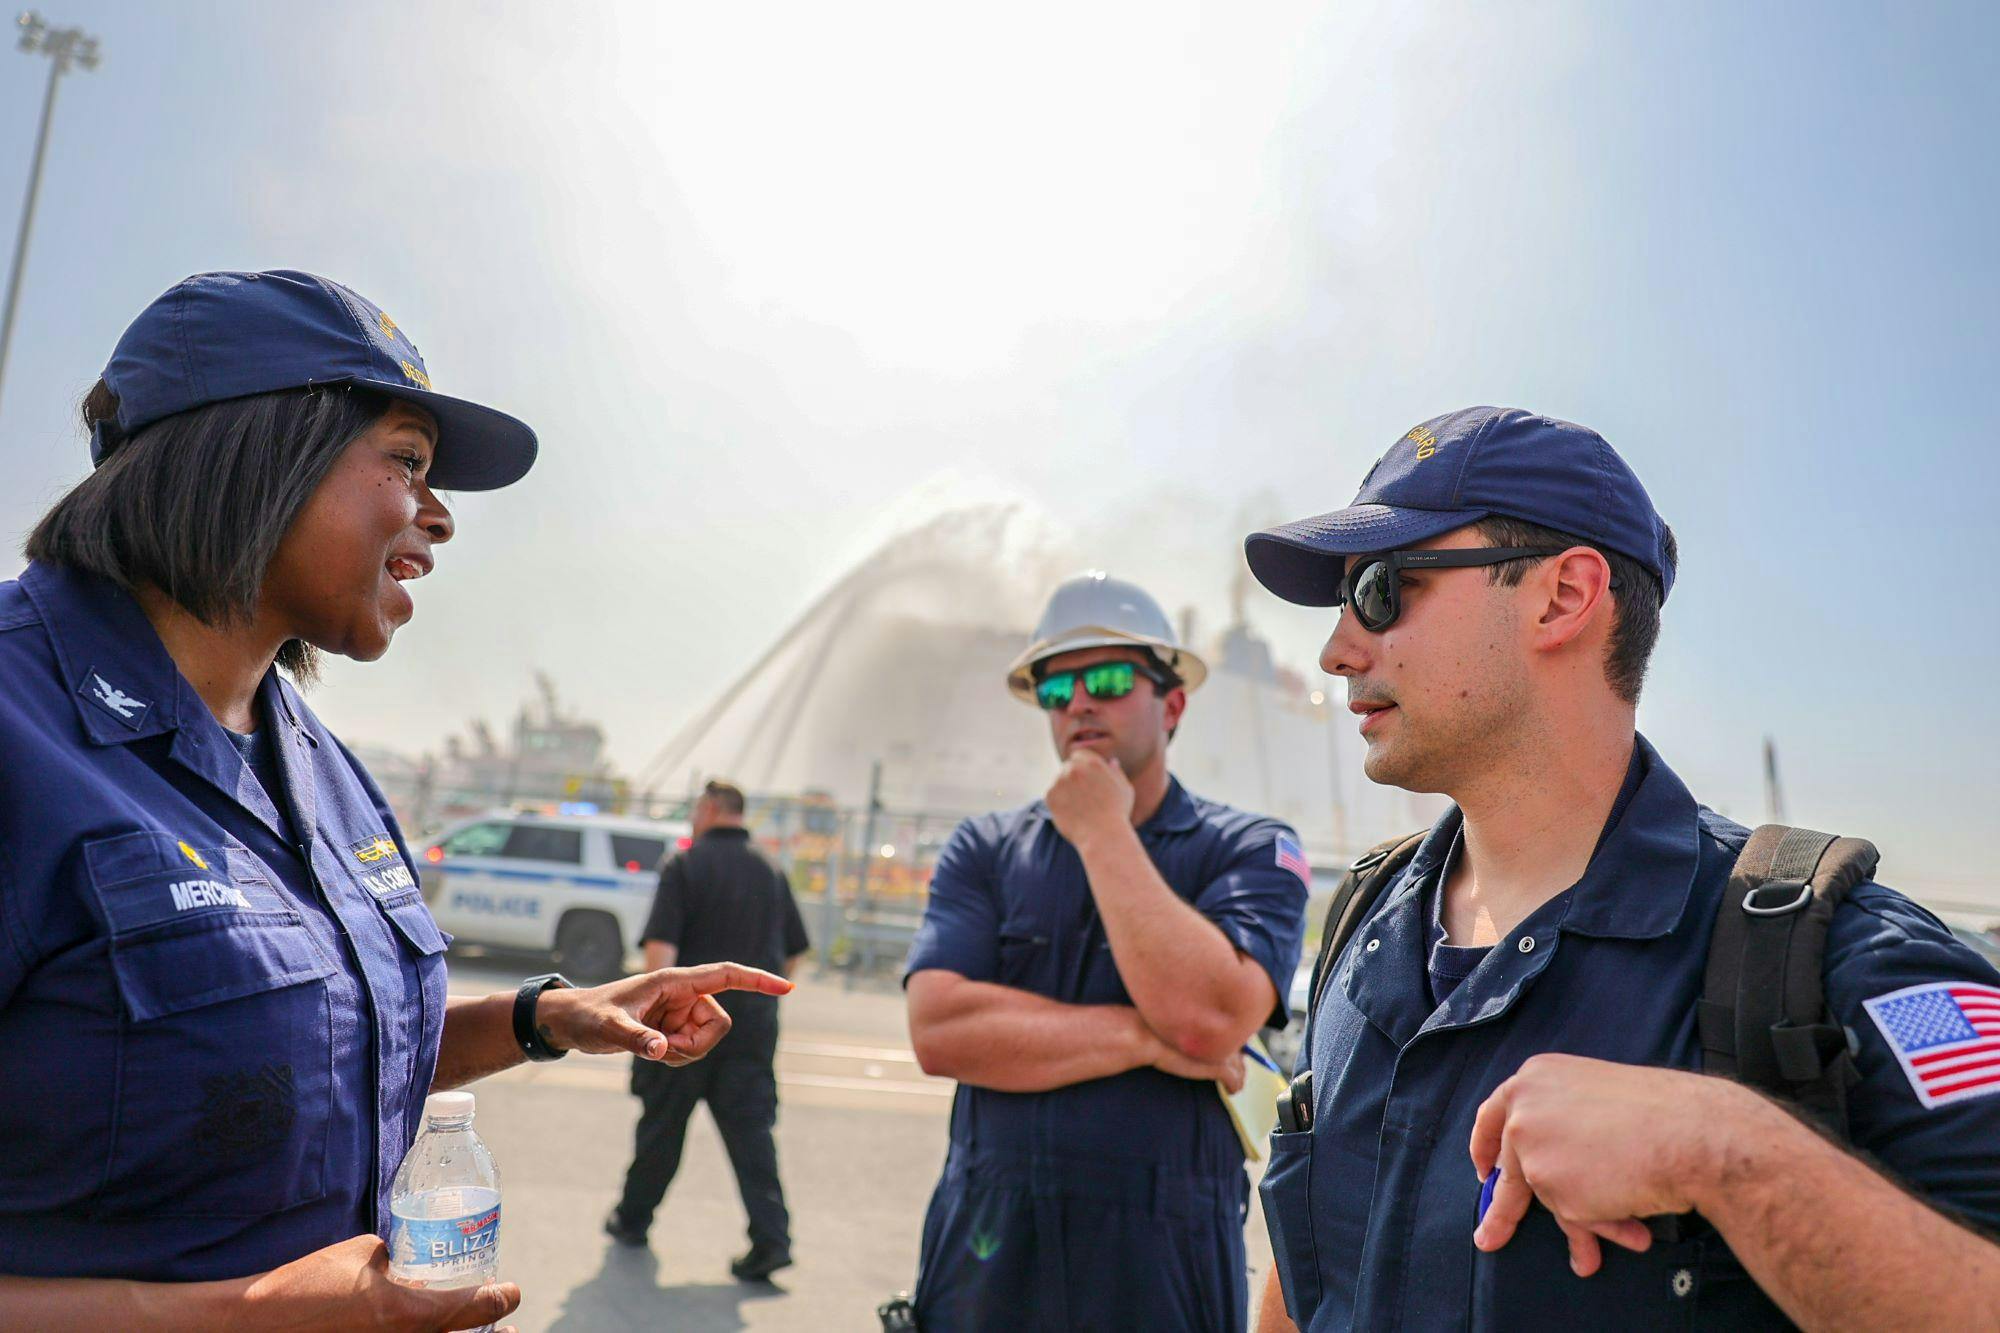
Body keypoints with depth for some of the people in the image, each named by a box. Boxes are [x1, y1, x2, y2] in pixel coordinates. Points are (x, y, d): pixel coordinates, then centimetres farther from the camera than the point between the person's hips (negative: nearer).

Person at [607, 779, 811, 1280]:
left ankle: (633, 1218, 32)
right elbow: (793, 953, 13)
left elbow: (661, 944, -17)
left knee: (663, 1123, 13)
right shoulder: (772, 873, 8)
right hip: (754, 1024, 3)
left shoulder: (685, 866, -7)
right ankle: (771, 1237, -7)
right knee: (751, 1128, 3)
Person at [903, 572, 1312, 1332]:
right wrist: (1140, 1038, -15)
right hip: (985, 1247, 2)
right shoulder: (984, 850, 2)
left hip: (1163, 1263, -1)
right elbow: (937, 1030, -11)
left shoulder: (1253, 852, -5)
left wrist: (1103, 834, -14)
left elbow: (1208, 1021, -21)